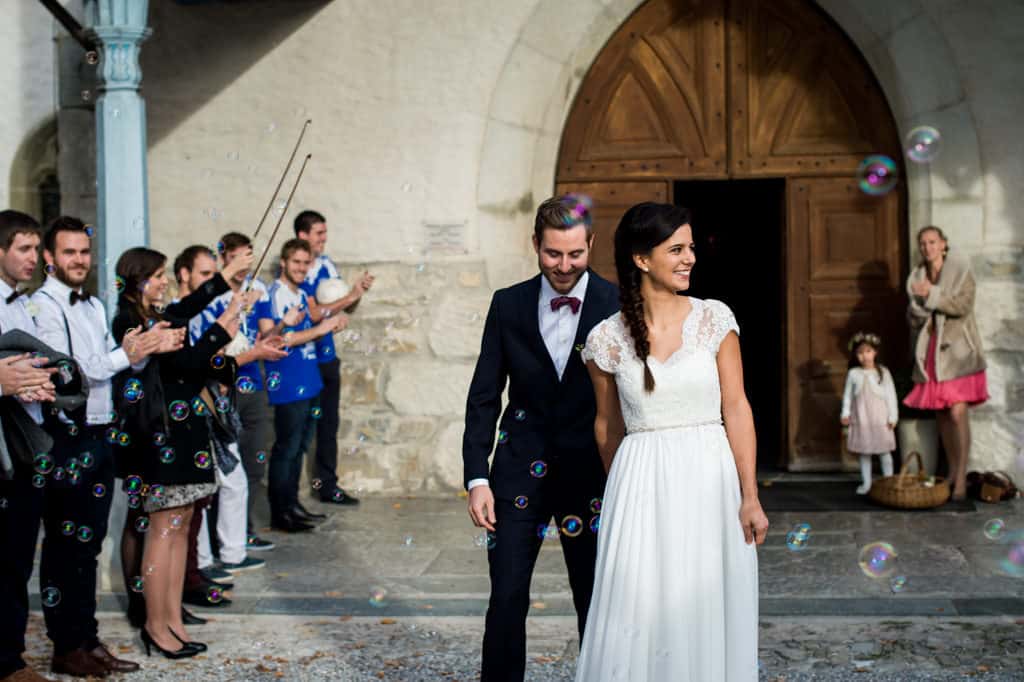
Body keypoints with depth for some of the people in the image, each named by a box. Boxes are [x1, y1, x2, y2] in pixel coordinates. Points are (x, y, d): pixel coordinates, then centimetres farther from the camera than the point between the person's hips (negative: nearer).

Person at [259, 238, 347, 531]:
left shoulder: (302, 294, 14)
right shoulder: (274, 294, -13)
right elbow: (271, 339, -22)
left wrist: (331, 323, 1)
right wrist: (319, 329, -22)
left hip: (308, 383, 9)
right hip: (288, 385, -9)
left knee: (299, 447, 16)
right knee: (286, 449, -3)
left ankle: (292, 504, 26)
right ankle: (279, 513, 5)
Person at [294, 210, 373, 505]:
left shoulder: (327, 265, 7)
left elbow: (347, 309, 11)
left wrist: (358, 292, -8)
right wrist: (350, 296, -22)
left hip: (327, 357, 6)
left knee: (328, 423, 11)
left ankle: (327, 485, 20)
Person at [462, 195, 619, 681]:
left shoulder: (618, 306, -6)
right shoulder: (508, 304, 1)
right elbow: (484, 397, 4)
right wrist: (476, 477, -2)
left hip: (591, 474, -1)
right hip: (520, 472, 1)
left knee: (596, 601, 10)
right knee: (507, 598, 3)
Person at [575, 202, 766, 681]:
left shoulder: (714, 319, -1)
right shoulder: (607, 339, -1)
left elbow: (736, 408, -2)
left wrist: (750, 496, -7)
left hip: (711, 480, 0)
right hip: (642, 486, 0)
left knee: (706, 615, 6)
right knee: (637, 618, 1)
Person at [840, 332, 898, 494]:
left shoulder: (883, 372, -3)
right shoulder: (853, 374, 1)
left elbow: (891, 395, -2)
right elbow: (847, 395, 6)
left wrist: (892, 416, -4)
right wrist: (845, 413, -1)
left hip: (879, 417, -2)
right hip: (861, 418, 2)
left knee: (884, 451, 3)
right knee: (864, 452, 8)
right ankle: (866, 482, 16)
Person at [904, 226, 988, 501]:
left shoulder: (961, 271, -2)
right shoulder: (916, 278, 10)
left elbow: (964, 306, -14)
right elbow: (913, 318, 7)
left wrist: (932, 295, -18)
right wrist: (920, 307, -14)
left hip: (957, 351, -4)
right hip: (930, 352, 5)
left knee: (957, 413, -13)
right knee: (941, 415, 7)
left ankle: (961, 478, -9)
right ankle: (952, 471, 18)